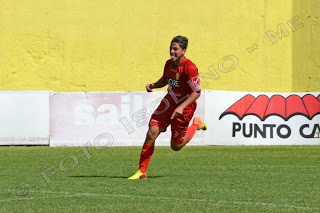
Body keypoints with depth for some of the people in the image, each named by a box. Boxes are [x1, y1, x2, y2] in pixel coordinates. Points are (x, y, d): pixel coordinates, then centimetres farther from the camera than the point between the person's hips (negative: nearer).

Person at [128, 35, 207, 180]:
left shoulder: (189, 68, -22)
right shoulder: (169, 64, 0)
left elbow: (197, 92, -21)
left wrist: (182, 107, -31)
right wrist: (153, 85, -2)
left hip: (184, 107, -6)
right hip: (169, 102, 6)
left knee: (176, 146, 5)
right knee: (151, 133, -11)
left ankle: (196, 124, 32)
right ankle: (141, 172, -4)